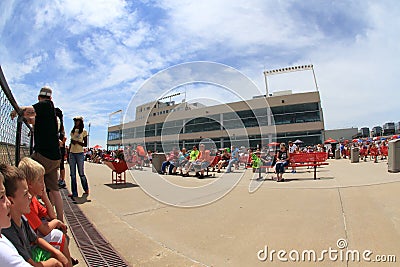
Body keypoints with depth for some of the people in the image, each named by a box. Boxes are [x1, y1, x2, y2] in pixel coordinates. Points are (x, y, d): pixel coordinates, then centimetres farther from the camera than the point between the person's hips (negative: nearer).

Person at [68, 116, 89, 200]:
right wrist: (69, 153, 13)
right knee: (72, 174, 3)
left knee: (81, 173, -1)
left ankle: (86, 190, 17)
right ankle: (74, 193, 9)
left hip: (79, 154, -5)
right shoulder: (72, 131, 15)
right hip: (72, 153, 5)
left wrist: (77, 142, -16)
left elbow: (85, 144, -2)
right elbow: (71, 143, 18)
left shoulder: (84, 131, -1)